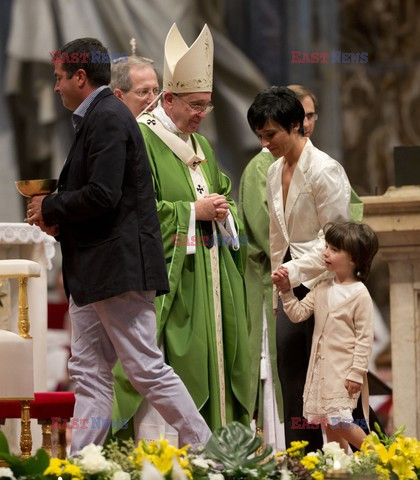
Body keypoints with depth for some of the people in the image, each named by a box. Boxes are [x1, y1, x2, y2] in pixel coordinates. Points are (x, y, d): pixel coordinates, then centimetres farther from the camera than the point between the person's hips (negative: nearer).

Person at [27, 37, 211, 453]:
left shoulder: (108, 118, -14)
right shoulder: (97, 118, 17)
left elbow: (102, 196, -23)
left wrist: (49, 207, -10)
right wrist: (59, 219, 7)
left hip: (118, 267, -10)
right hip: (93, 272, 10)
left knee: (146, 369, -6)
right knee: (89, 373, 8)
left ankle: (206, 451, 1)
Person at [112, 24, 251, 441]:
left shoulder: (201, 145, 19)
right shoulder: (140, 141, -8)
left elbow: (223, 194, 25)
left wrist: (222, 210, 1)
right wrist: (193, 211, -15)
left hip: (210, 274, 8)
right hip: (168, 274, -8)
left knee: (213, 355, 5)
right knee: (179, 361, -12)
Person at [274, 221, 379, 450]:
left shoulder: (360, 295, -12)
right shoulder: (322, 288, 9)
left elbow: (364, 337, -12)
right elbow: (298, 313, 9)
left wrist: (357, 373, -15)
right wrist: (286, 291, -5)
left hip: (344, 371, -7)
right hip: (321, 367, 7)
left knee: (338, 420, -14)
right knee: (327, 423, 9)